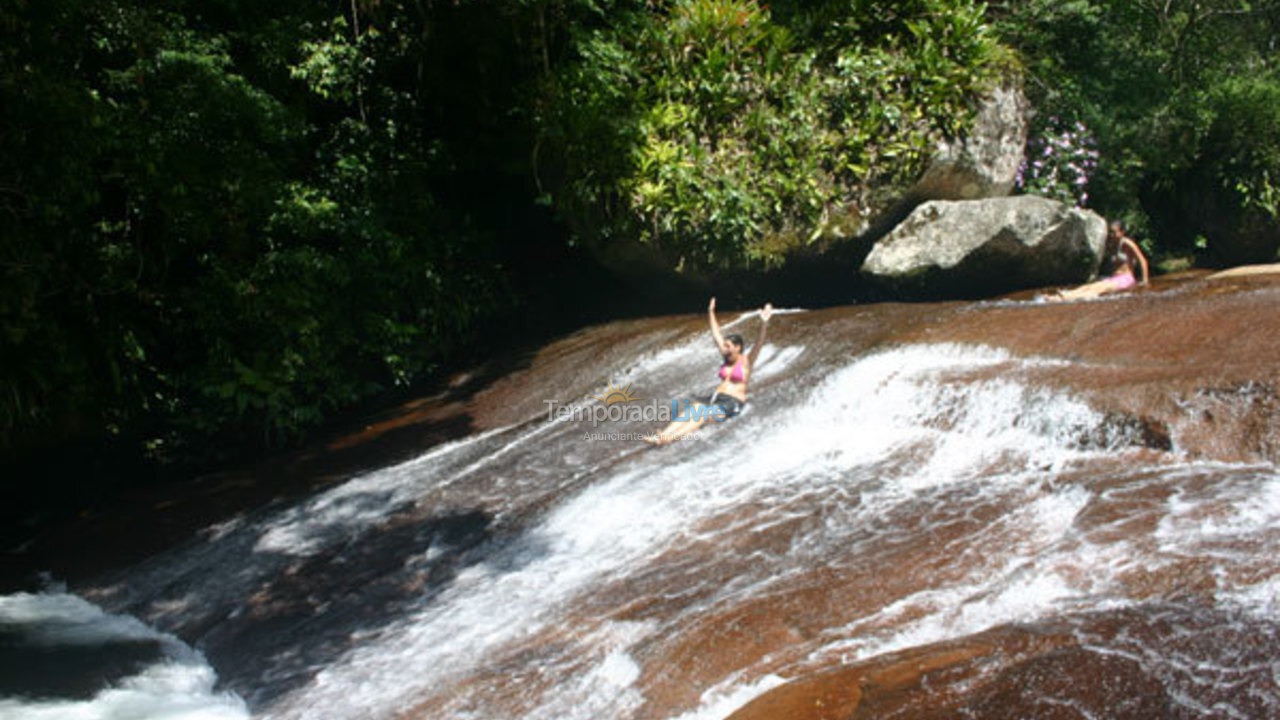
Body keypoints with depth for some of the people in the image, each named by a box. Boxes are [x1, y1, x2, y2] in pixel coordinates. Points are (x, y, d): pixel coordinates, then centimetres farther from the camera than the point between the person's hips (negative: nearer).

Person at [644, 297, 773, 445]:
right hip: (715, 398, 7)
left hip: (733, 403, -7)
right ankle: (661, 436, -42)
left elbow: (758, 344, -16)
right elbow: (716, 335, 25)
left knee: (703, 413, -33)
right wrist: (711, 313, 31)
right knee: (690, 408, -22)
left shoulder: (746, 361, 0)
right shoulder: (727, 358, 18)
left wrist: (764, 324, -32)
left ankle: (670, 438, -54)